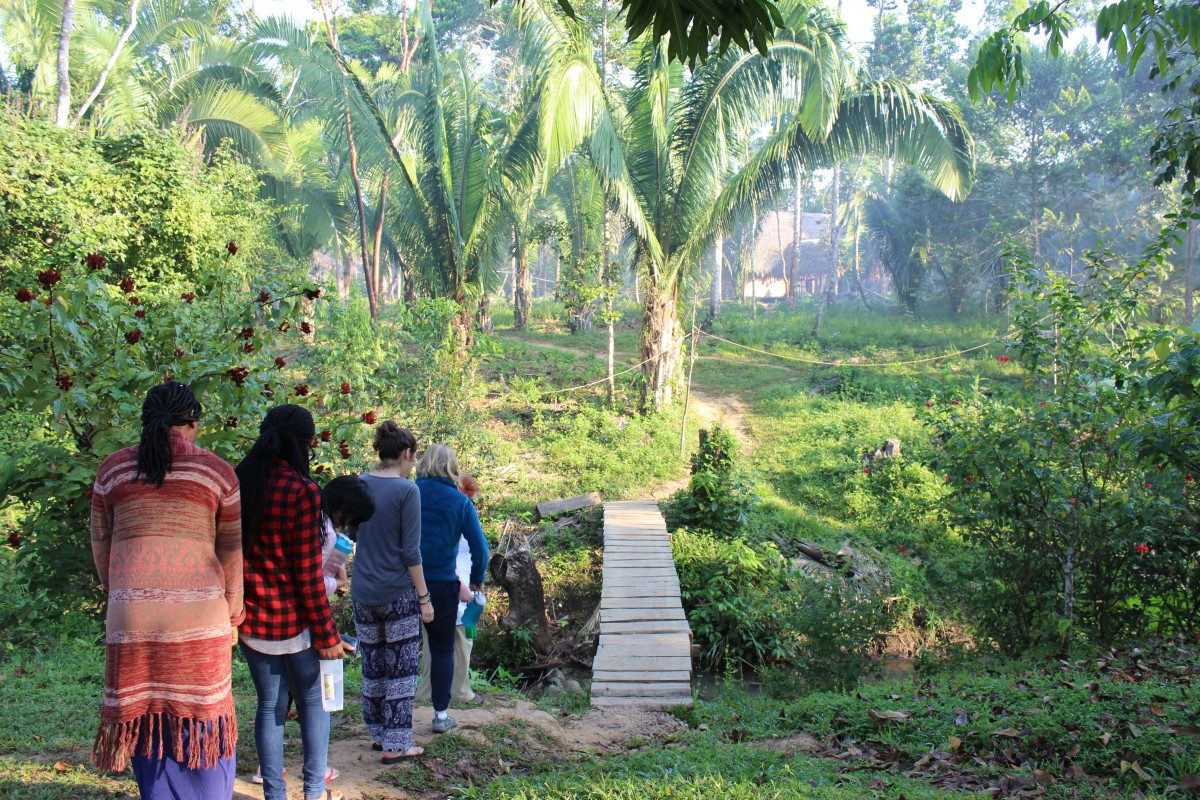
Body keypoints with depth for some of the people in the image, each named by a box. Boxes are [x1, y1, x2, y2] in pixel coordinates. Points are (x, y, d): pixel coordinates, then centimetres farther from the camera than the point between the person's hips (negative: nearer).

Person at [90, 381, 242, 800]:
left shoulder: (112, 469, 8)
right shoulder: (216, 471, 3)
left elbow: (100, 545, 15)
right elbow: (233, 552, 6)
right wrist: (232, 614, 16)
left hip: (132, 617, 2)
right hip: (199, 616, -2)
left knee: (149, 722, 10)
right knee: (203, 722, 8)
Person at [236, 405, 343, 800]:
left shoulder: (239, 482, 0)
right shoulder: (302, 490, -17)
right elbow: (308, 573, -16)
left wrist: (240, 610, 15)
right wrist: (326, 634, -9)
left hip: (251, 619, 5)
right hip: (294, 620, -5)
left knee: (270, 704, 14)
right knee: (314, 700, 13)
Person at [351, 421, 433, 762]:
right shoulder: (407, 490, -14)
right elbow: (411, 551, -15)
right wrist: (424, 598, -9)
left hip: (363, 592, 6)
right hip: (398, 593, -6)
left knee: (373, 665, 16)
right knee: (401, 669, 5)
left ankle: (379, 733, 27)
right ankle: (395, 744, 9)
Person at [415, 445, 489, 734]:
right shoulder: (461, 502, -3)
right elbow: (479, 546, -5)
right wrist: (477, 580, 10)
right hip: (442, 585, -1)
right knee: (442, 650, 12)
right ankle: (441, 714, 15)